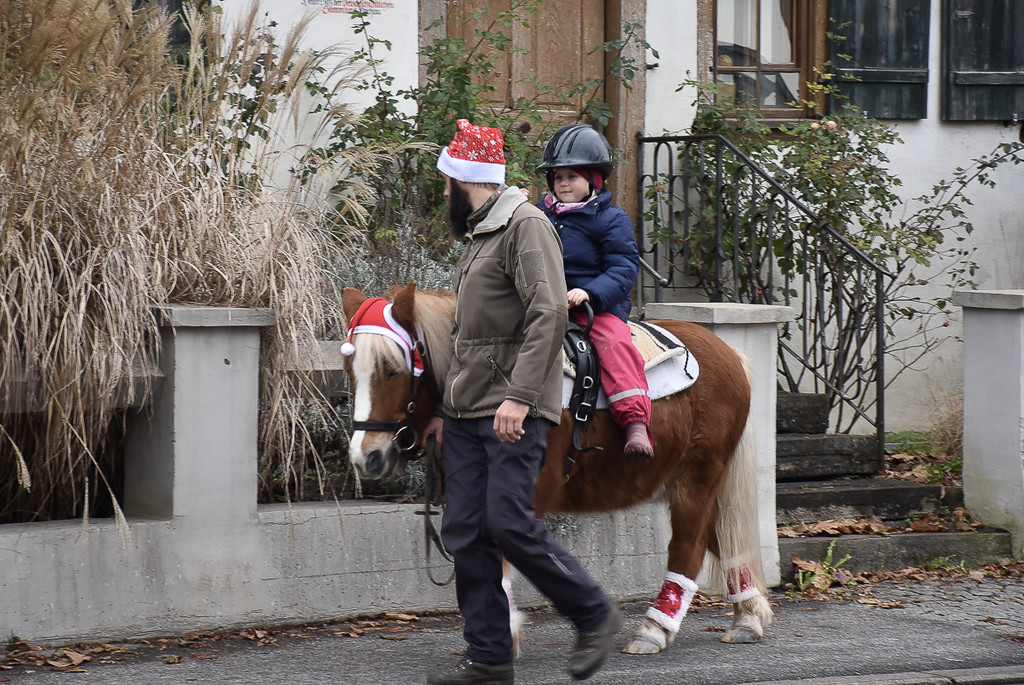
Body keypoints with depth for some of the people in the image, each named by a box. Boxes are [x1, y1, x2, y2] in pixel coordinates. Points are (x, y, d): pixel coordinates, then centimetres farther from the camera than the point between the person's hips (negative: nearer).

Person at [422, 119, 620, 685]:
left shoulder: (526, 227, -9)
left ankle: (594, 616, 3)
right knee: (464, 532, 4)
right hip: (466, 413, 9)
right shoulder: (477, 236, 21)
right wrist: (447, 408, 25)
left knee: (509, 523, -14)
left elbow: (548, 315, -21)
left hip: (514, 411, -9)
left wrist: (519, 395, -27)